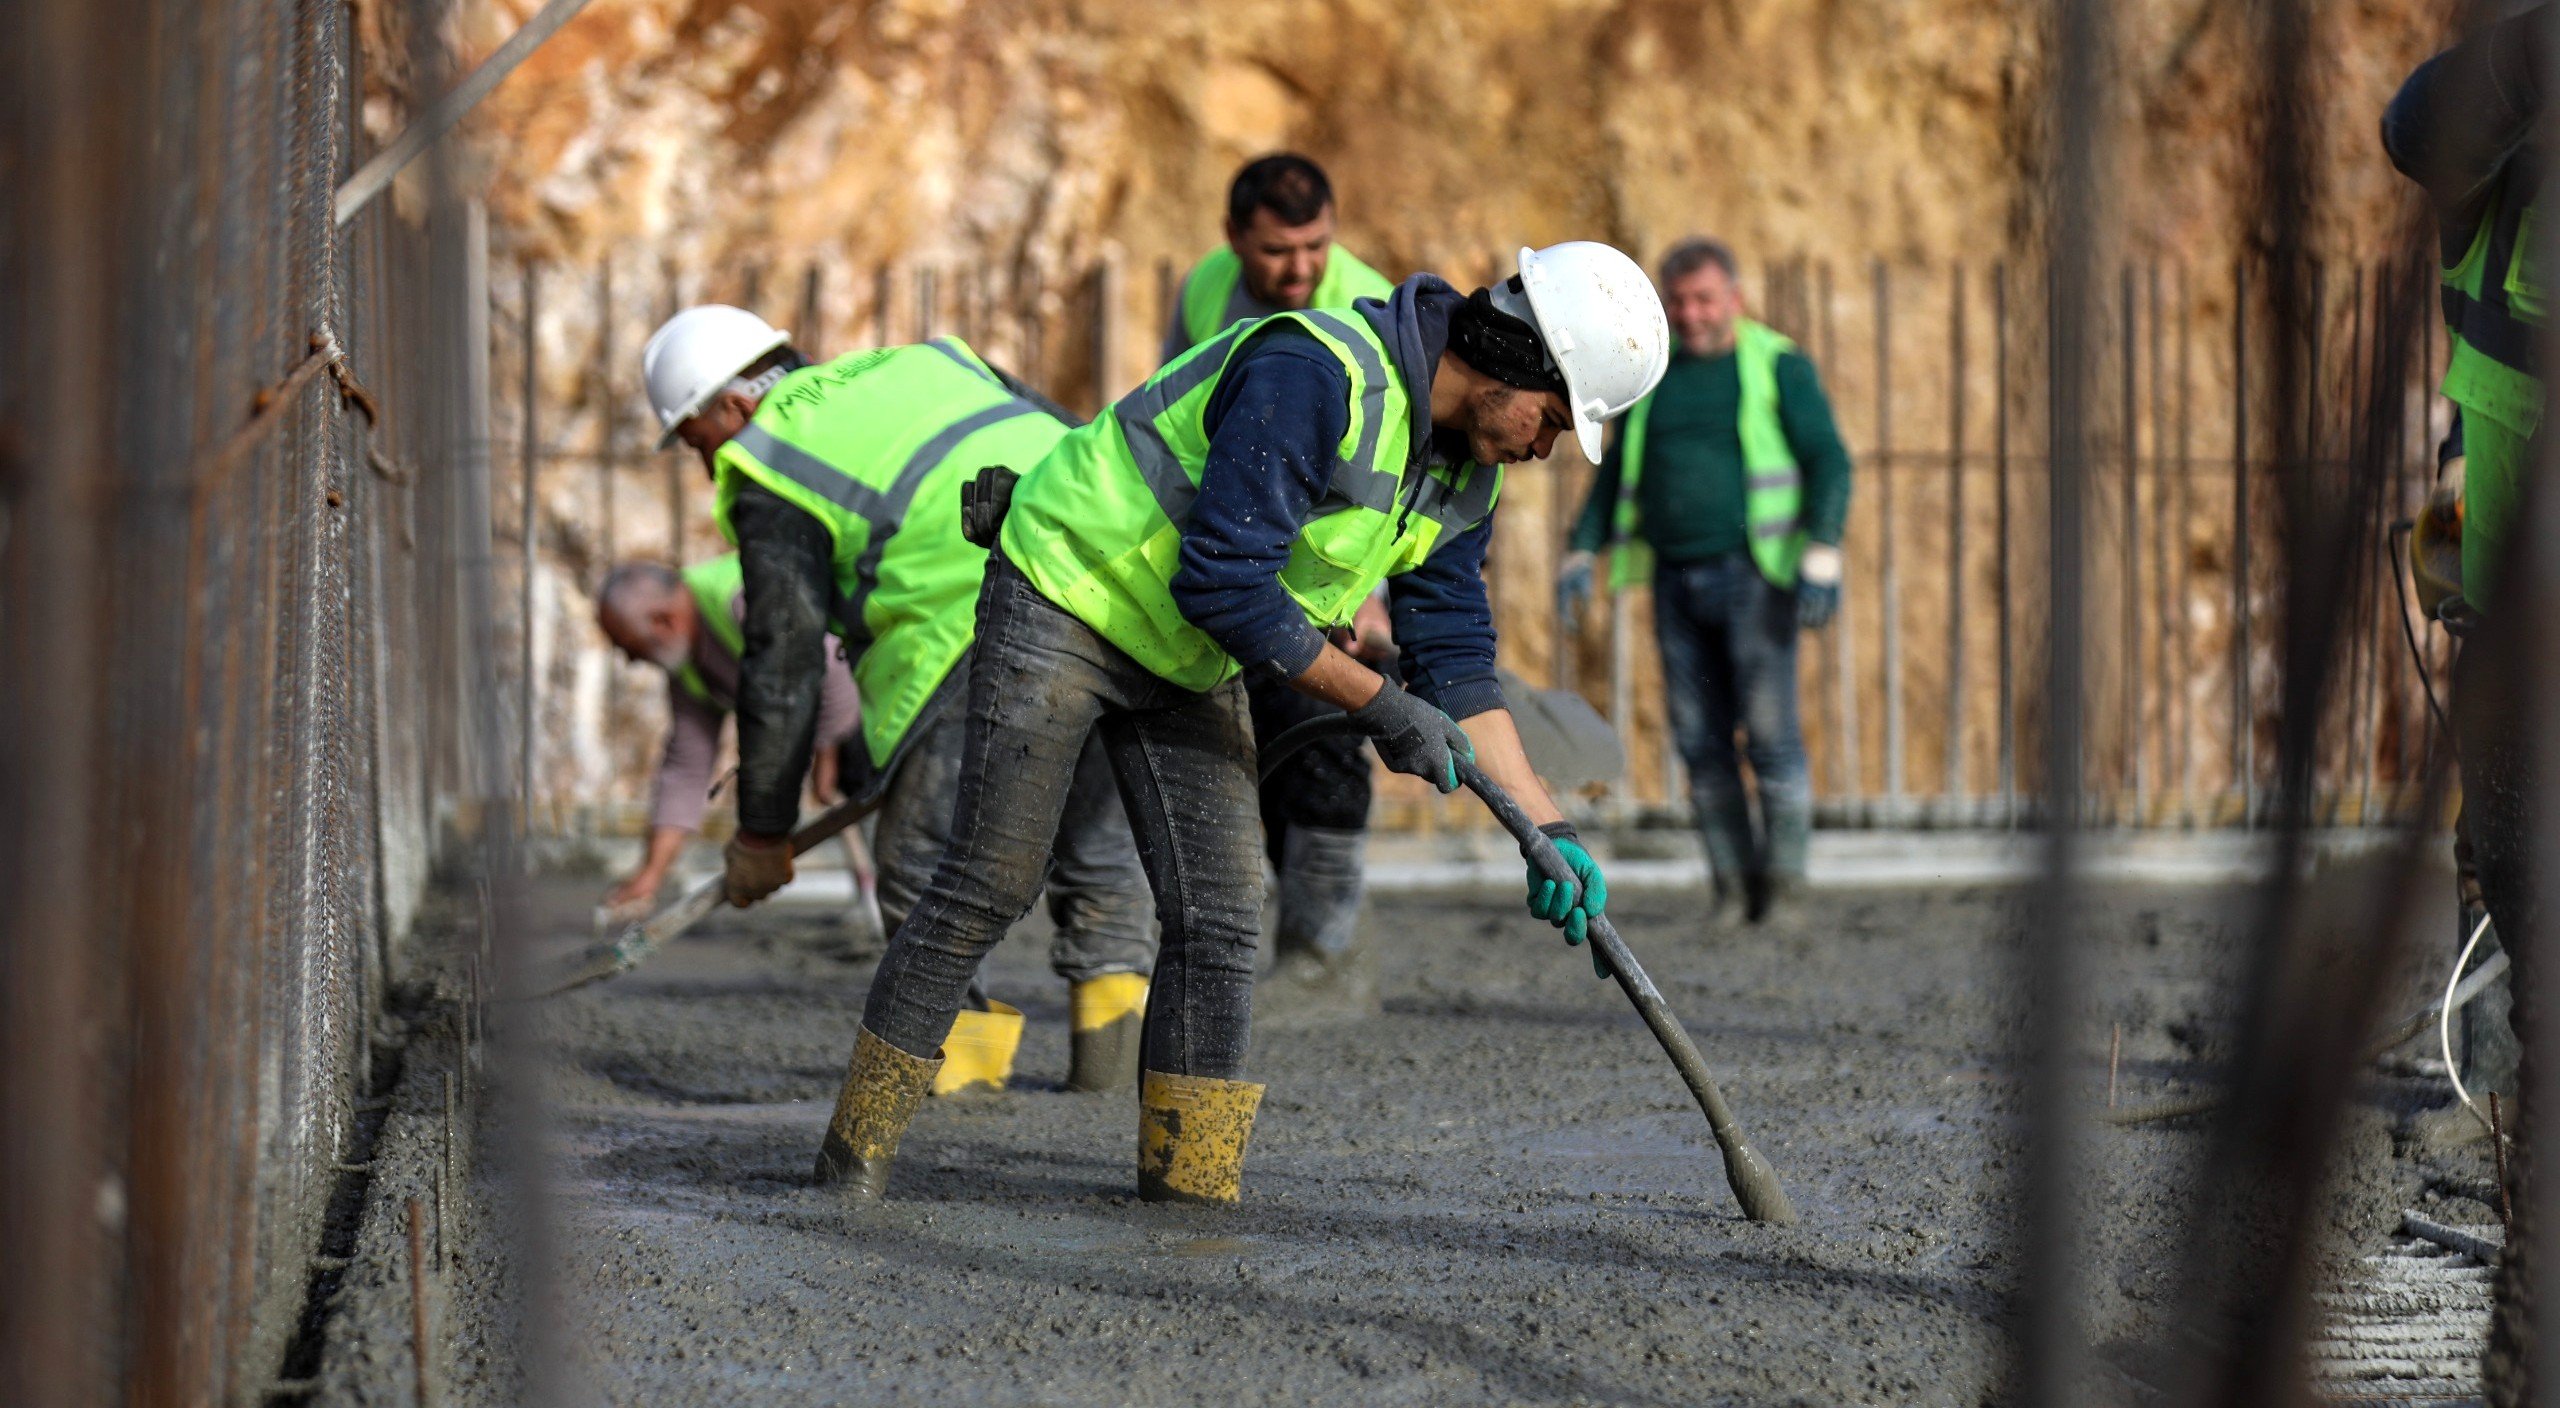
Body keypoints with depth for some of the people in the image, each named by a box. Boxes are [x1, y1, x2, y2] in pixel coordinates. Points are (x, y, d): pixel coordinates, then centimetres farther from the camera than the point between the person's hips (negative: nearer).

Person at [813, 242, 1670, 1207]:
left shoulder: (1464, 474, -2)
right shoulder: (1315, 377, -30)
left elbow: (1455, 660, 5)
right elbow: (1223, 583, -31)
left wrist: (1545, 829, -4)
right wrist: (1378, 705, -24)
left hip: (1186, 658, 8)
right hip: (1065, 594, -8)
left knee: (1220, 917, -2)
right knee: (989, 885, -6)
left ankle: (1189, 1186, 4)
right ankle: (858, 1151, 6)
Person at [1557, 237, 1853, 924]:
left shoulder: (1778, 366, -2)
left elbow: (1830, 462, -8)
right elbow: (1616, 475, 18)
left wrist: (1823, 558, -20)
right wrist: (1581, 553, 6)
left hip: (1754, 576, -5)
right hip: (1677, 581, 5)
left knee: (1771, 737, -10)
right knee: (1702, 744, 1)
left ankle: (1784, 886, -1)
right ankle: (1732, 891, 7)